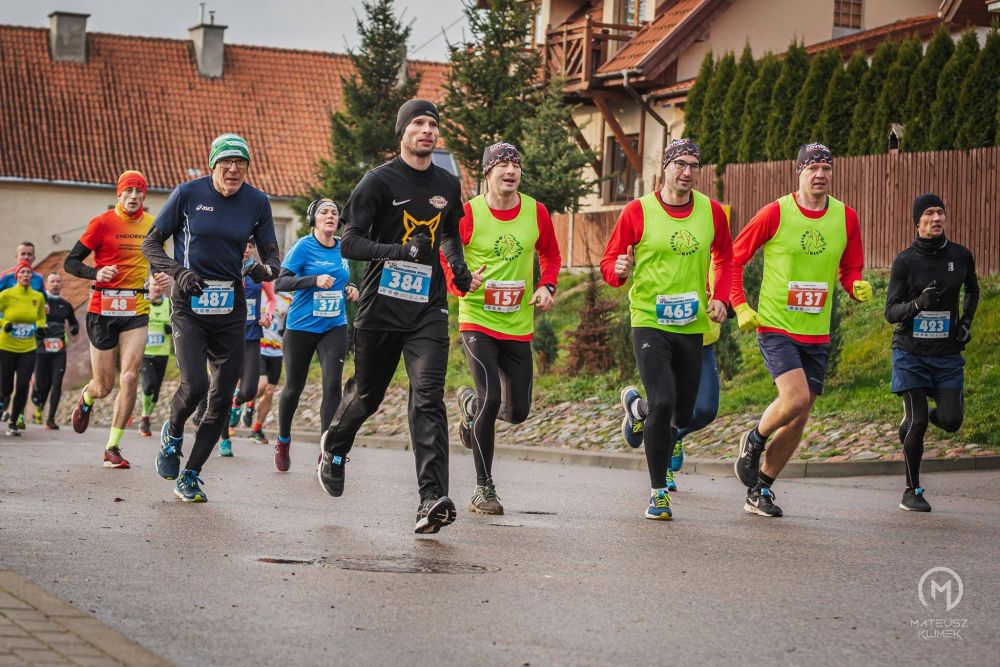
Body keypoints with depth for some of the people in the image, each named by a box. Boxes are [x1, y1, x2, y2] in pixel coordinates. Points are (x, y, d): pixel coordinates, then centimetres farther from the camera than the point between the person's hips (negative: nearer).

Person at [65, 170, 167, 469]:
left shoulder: (152, 225, 7)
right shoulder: (102, 223, -6)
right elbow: (70, 262, -4)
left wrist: (162, 276, 3)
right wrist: (96, 273, -22)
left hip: (136, 311, 3)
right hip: (103, 310, -3)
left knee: (130, 378, -12)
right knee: (104, 386, 3)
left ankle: (113, 447, -2)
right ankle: (86, 399, 42)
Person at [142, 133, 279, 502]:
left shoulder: (257, 202, 2)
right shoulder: (188, 194, -4)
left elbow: (271, 255, 9)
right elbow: (150, 243, 2)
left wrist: (265, 269, -16)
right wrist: (178, 272, -16)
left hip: (231, 308, 3)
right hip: (189, 305, -3)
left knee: (222, 399, 1)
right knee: (195, 385, -20)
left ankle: (189, 476, 16)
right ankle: (172, 433, 13)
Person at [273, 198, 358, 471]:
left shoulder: (343, 248, 6)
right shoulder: (303, 246, -9)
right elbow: (280, 282, -17)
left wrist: (349, 289, 3)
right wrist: (315, 280, -28)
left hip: (334, 327, 3)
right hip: (301, 326, -3)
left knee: (332, 385, -14)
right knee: (293, 387, 10)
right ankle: (283, 443, 34)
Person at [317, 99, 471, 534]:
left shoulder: (448, 186, 11)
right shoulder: (380, 180, -5)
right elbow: (349, 242, -9)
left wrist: (457, 265, 10)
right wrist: (400, 250, -23)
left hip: (428, 309, 2)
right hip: (381, 306, -2)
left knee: (428, 399, -12)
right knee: (367, 393, 12)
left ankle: (433, 498, -21)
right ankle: (334, 446, 45)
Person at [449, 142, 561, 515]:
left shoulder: (536, 212, 1)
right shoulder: (468, 214, -9)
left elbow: (550, 254, 18)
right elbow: (443, 261, -1)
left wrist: (546, 286, 0)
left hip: (518, 325, 4)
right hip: (477, 320, -4)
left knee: (518, 410, 6)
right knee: (491, 398, -18)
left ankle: (470, 404, 42)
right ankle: (484, 489, -5)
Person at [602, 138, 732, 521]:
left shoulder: (712, 212, 3)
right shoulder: (638, 211, -6)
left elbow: (724, 257, 20)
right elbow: (609, 264, 0)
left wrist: (719, 298, 4)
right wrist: (620, 270, -24)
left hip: (692, 326, 4)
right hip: (649, 322, -4)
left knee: (682, 416, 9)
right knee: (663, 404, -19)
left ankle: (637, 405, 45)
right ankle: (658, 492, -5)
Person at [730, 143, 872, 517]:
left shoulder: (846, 217, 3)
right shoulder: (775, 213, -8)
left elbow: (849, 271, 13)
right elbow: (734, 257, 1)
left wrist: (857, 287, -10)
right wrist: (740, 307, -7)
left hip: (816, 334, 5)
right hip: (775, 327, -5)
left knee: (799, 418, 6)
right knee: (796, 397, -23)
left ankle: (760, 491, 21)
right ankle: (754, 441, 7)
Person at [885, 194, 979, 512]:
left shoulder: (961, 256, 3)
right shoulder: (905, 261, -6)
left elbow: (972, 291, 24)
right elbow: (891, 312, -7)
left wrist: (966, 322, 8)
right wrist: (918, 303, -25)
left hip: (948, 354, 3)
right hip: (910, 352, -3)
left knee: (951, 421, -8)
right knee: (918, 423, -9)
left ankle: (913, 419, 28)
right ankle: (912, 492, 7)